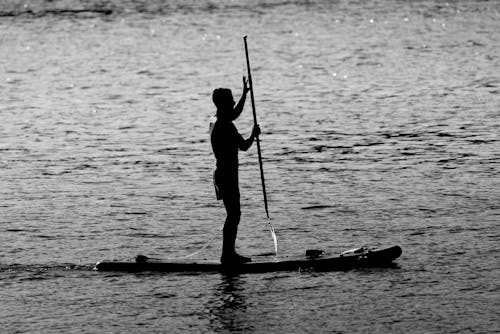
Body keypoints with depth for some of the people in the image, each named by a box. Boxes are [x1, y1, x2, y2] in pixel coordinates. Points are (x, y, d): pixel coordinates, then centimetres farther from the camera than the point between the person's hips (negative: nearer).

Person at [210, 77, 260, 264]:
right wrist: (254, 134, -3)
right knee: (233, 215, -8)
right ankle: (227, 255, -7)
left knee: (234, 215, 14)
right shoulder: (225, 126, -20)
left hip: (223, 173, 10)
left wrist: (245, 94, 36)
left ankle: (229, 253, 18)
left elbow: (235, 113, 32)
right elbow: (244, 146, -21)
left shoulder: (217, 121, 11)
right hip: (227, 175, -10)